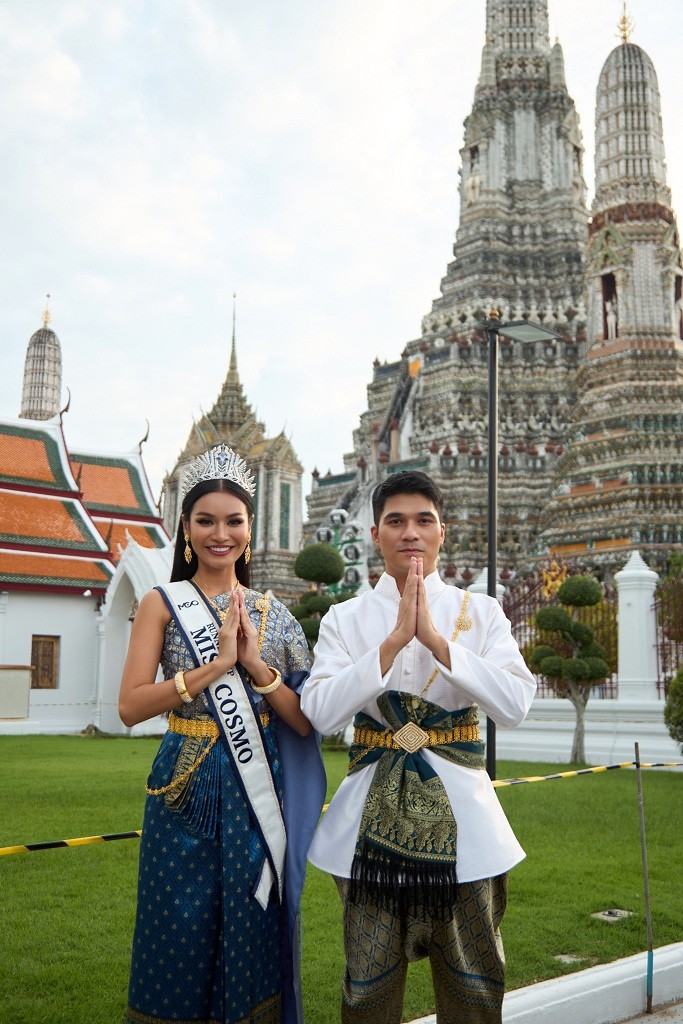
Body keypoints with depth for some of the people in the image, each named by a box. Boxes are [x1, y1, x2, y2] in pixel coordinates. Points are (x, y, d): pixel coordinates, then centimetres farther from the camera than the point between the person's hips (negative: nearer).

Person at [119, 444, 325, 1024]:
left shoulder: (273, 614, 7)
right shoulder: (164, 604, 0)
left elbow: (306, 722, 2)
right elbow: (131, 706, -11)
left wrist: (255, 663, -13)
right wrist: (217, 664, -17)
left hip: (258, 789, 2)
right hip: (187, 790, -2)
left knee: (252, 938, 9)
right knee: (182, 934, 6)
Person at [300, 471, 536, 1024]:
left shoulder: (481, 613, 2)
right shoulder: (345, 619, 2)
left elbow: (515, 705, -13)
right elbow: (320, 713, -13)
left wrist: (435, 638, -19)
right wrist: (394, 641, -19)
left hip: (459, 815, 0)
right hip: (373, 817, 0)